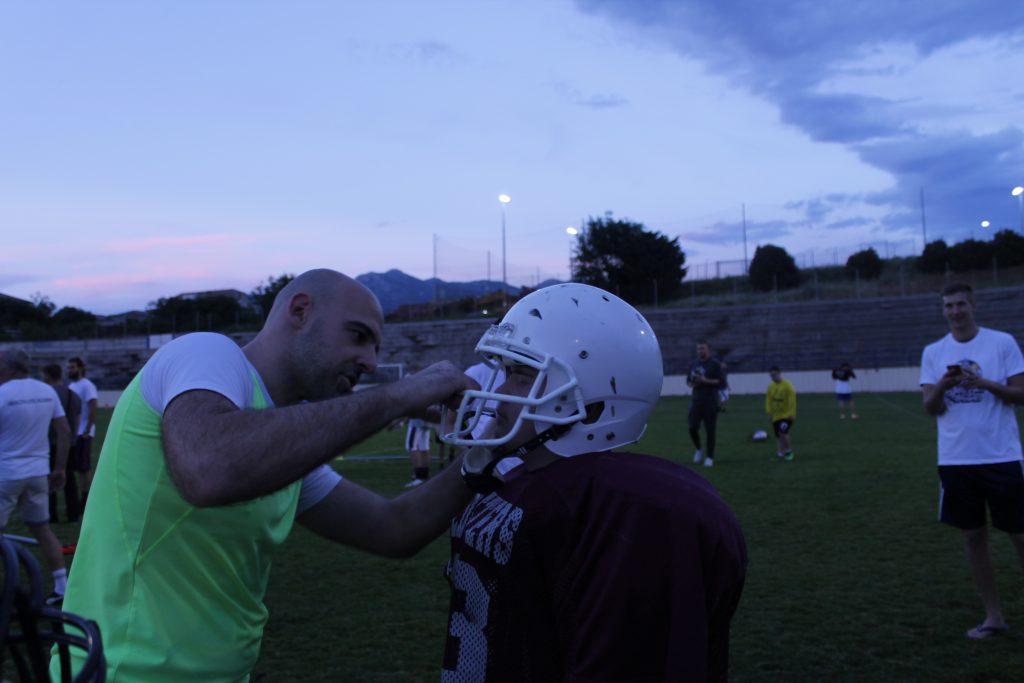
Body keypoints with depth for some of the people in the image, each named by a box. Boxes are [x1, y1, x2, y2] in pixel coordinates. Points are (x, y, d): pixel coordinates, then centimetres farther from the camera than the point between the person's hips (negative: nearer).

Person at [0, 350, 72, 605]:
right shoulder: (47, 391, 5)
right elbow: (65, 432, 6)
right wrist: (60, 468, 13)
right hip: (38, 471, 6)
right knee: (42, 529, 14)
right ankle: (62, 587, 14)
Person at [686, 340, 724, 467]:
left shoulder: (715, 364, -2)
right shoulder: (693, 364, 13)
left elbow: (722, 382, -7)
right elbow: (688, 381, 23)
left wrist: (705, 381, -16)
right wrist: (692, 384, -1)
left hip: (710, 403, -4)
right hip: (696, 401, 4)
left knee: (710, 431, -1)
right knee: (693, 428, -7)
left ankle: (709, 457, 8)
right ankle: (699, 449, 18)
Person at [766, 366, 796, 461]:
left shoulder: (787, 385, -13)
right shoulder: (770, 386, 3)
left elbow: (792, 400, -14)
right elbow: (768, 400, 7)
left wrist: (792, 414, -16)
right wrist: (769, 412, -1)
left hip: (787, 415, -6)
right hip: (776, 416, 6)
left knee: (783, 433, -18)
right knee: (778, 435, 7)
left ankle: (788, 450, 2)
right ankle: (781, 452, 19)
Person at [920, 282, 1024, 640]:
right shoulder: (933, 352, 7)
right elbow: (930, 407, 4)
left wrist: (984, 383, -19)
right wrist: (941, 386, -16)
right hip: (955, 460, 3)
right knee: (973, 536, 8)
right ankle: (993, 616, 20)